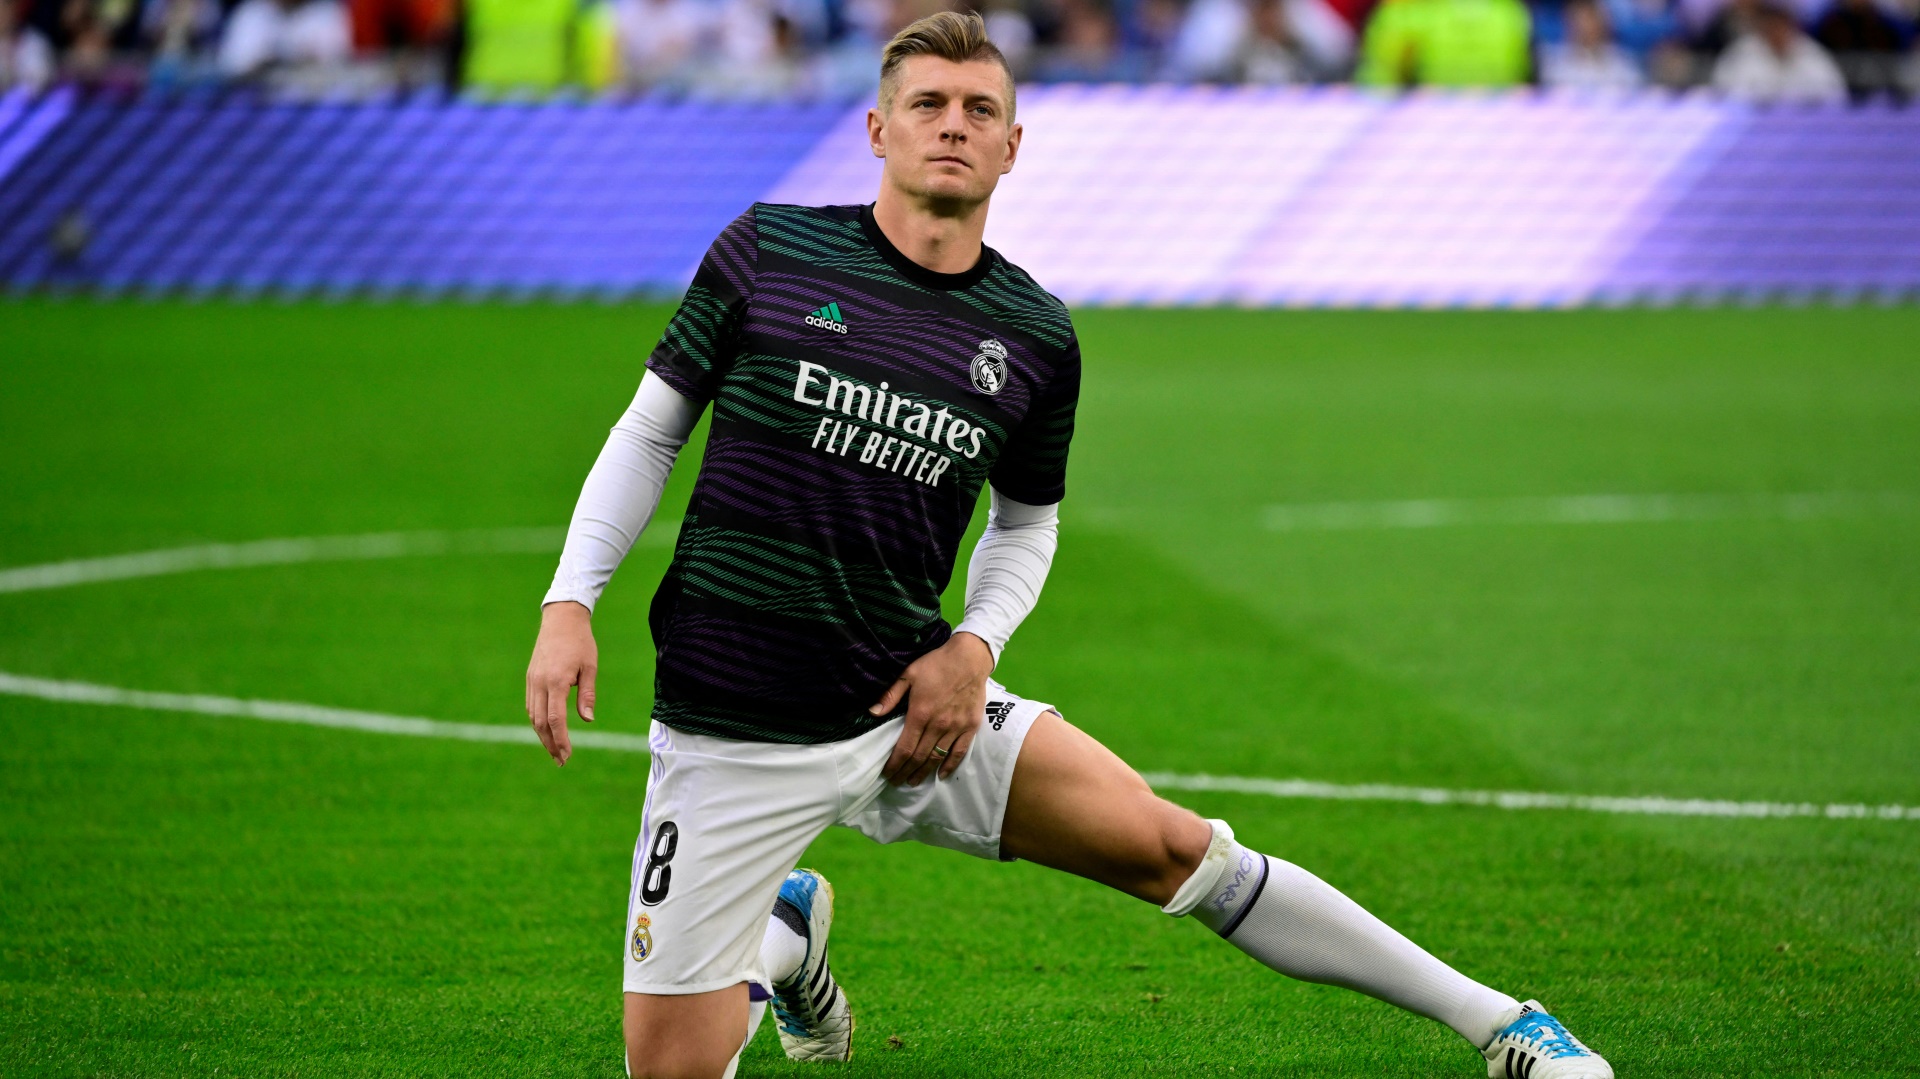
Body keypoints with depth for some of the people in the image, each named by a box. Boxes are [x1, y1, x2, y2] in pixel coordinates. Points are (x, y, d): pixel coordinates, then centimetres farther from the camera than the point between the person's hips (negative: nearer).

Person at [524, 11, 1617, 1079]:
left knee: (1178, 849, -6)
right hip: (730, 741, -2)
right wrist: (570, 603, -8)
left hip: (915, 707, 2)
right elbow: (651, 432, 4)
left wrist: (974, 644, -3)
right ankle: (786, 935, 32)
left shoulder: (1036, 337, 2)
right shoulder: (769, 252, -5)